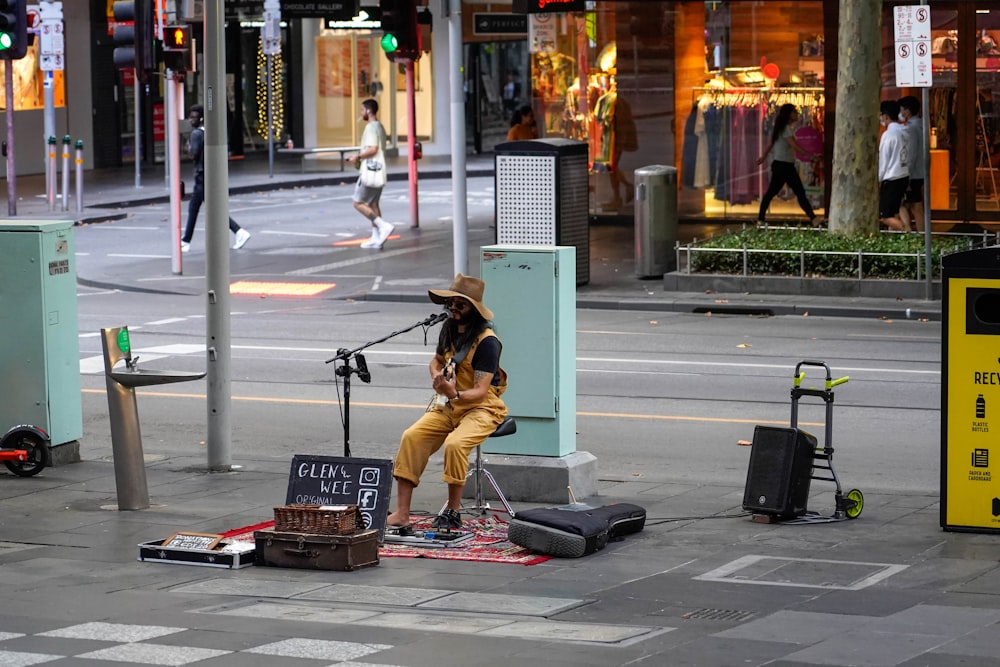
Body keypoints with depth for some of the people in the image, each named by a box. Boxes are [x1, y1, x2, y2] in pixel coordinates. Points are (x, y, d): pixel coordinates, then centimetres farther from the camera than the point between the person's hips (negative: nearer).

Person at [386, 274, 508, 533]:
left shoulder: (487, 342, -18)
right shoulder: (449, 327, 5)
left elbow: (480, 391, -22)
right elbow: (437, 360, 24)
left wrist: (455, 394, -41)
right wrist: (437, 377, 1)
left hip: (480, 408, -7)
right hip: (447, 405, 7)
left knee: (455, 443, -35)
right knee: (411, 437, -17)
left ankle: (453, 512, -17)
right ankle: (402, 514, -20)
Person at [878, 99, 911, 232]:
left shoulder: (888, 134, -16)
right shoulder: (904, 132, 8)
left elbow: (883, 161, -11)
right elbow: (907, 157, 13)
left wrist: (878, 181, -2)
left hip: (891, 179, -8)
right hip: (904, 176, 8)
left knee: (884, 217, -5)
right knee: (893, 213, 14)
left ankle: (908, 231, -17)